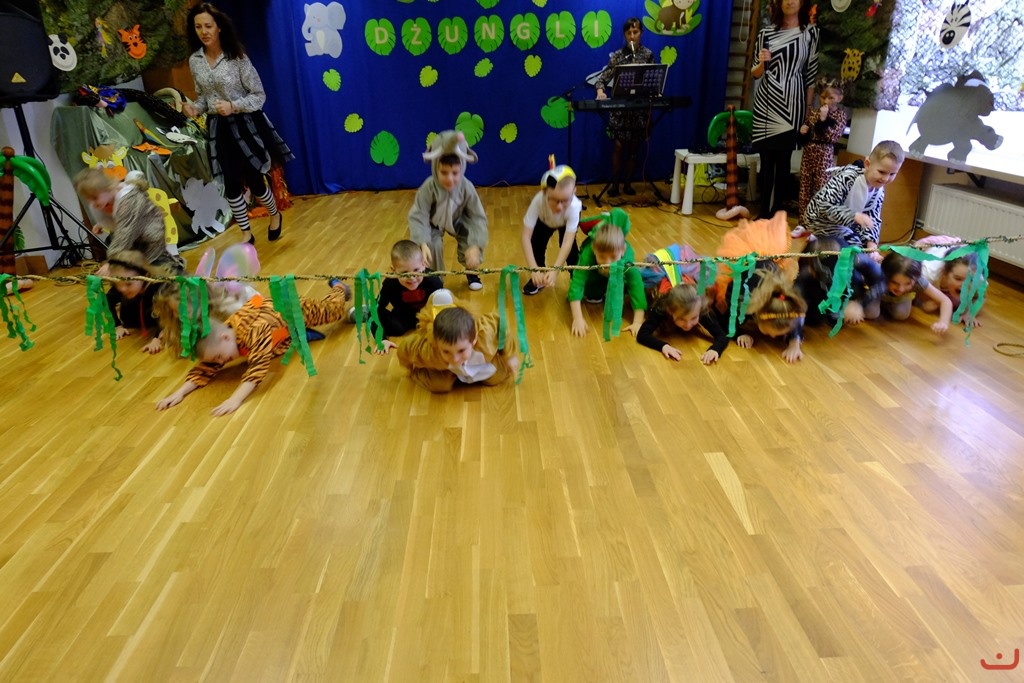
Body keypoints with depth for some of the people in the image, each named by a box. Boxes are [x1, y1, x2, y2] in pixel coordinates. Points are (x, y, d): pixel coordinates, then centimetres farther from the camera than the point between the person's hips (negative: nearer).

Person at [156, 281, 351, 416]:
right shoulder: (219, 341, -26)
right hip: (273, 306, 5)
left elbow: (258, 366, -56)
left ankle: (339, 288, 51)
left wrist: (235, 399, -66)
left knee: (327, 310, 21)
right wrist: (180, 392, -35)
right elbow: (206, 367, -21)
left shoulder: (255, 333, -48)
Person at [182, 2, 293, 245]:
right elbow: (202, 96, 14)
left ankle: (275, 215, 33)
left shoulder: (237, 57, -11)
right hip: (219, 129, 4)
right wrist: (195, 108, -8)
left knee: (254, 180, 2)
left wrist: (233, 106, -22)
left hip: (244, 125, -4)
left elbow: (259, 95, -9)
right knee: (231, 185, 4)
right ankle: (246, 235, 19)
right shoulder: (194, 61, 3)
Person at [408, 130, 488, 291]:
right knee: (433, 246, -25)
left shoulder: (466, 187, -32)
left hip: (457, 221, 2)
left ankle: (471, 272, 11)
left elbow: (478, 218, -32)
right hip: (433, 223, -1)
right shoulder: (428, 188, -36)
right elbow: (418, 218, -37)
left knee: (474, 239, -20)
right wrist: (423, 244, -53)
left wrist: (475, 246, -46)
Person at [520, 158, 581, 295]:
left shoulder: (573, 206, -44)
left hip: (567, 222, -1)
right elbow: (526, 237, -44)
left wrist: (554, 270, -59)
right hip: (544, 220, 1)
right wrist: (534, 268, -54)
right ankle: (539, 278, 10)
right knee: (536, 243, -15)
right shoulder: (538, 201, -44)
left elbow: (567, 242, -48)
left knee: (570, 247, -20)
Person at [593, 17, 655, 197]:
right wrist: (600, 91, -24)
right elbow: (603, 78, -3)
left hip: (640, 108, 1)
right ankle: (614, 182, 9)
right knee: (619, 146, -5)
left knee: (634, 147, 6)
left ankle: (627, 183, 17)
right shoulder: (617, 55, 1)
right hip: (620, 107, -1)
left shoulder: (647, 54, 4)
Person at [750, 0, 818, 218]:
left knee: (783, 160, -3)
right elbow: (755, 74, 11)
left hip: (792, 103, -2)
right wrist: (761, 62, -10)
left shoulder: (810, 32, 4)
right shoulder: (767, 32, 8)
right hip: (766, 103, 2)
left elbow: (811, 73, 4)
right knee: (766, 160, 3)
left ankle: (777, 214, 2)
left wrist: (809, 106, 2)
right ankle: (764, 214, 10)